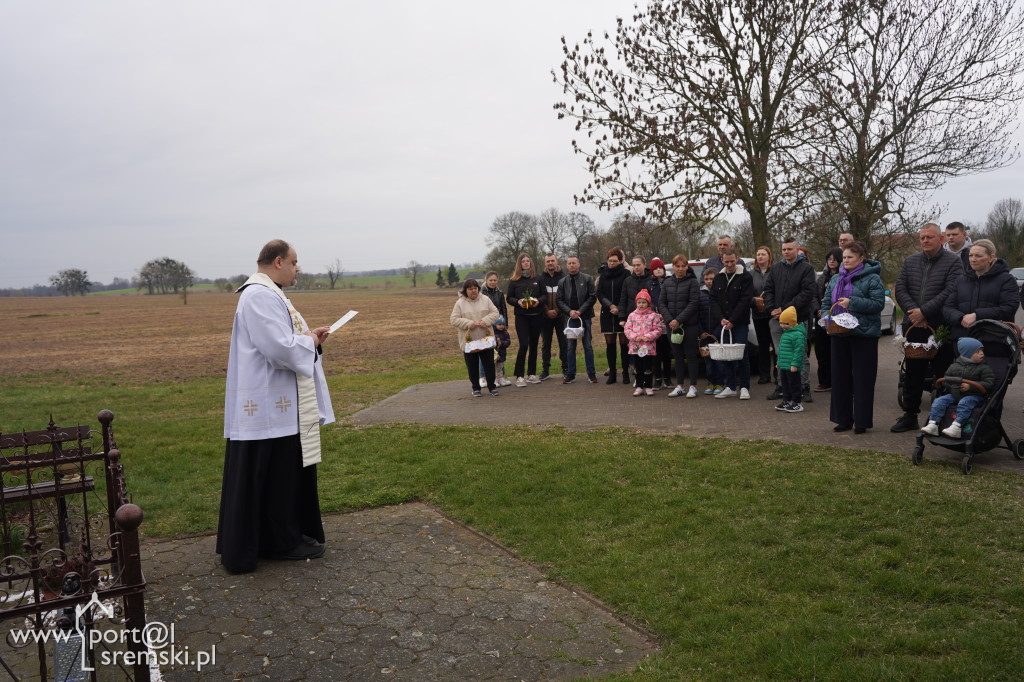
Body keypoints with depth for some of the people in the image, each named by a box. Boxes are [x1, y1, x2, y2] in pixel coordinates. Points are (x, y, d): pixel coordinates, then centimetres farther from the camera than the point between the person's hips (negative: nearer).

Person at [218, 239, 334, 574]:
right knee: (278, 474, 2)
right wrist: (310, 341, -10)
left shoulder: (269, 293, 15)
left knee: (289, 471, 18)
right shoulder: (260, 296, -20)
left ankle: (289, 535, 30)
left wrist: (308, 336, 10)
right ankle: (283, 542, 15)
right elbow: (281, 348, -28)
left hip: (281, 402, 11)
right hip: (271, 406, -11)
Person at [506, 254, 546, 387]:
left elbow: (544, 295, 11)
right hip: (521, 317, -3)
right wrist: (518, 302, -13)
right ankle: (519, 376, -4)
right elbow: (509, 298, 6)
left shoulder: (537, 279, 9)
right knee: (524, 345, -12)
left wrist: (538, 301, -9)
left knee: (533, 345, 8)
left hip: (537, 316, 3)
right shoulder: (514, 281, 4)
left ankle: (531, 374, 19)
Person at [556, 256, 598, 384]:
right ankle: (571, 374, 12)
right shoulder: (563, 282, 8)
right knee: (570, 346, 4)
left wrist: (580, 311, -11)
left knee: (588, 346, 2)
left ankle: (591, 373, 10)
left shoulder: (587, 279, 1)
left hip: (585, 317, -2)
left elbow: (593, 296, -4)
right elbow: (559, 300, 5)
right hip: (569, 317, 2)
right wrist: (569, 311, -11)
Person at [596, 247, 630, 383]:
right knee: (609, 343, 5)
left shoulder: (625, 274, -2)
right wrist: (610, 305, -9)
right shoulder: (603, 275, 10)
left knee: (624, 343, -1)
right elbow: (599, 294, 5)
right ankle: (612, 372, 11)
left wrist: (619, 309, -11)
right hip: (607, 314, 4)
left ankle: (625, 372, 7)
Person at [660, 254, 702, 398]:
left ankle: (693, 386, 7)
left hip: (690, 324, -4)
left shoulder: (692, 282, -4)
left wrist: (679, 320, -16)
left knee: (691, 355, 0)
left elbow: (694, 303, -11)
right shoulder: (667, 283, 9)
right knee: (677, 355, 9)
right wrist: (669, 320, -8)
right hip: (672, 325, 4)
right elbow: (662, 303, 7)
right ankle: (679, 386, 17)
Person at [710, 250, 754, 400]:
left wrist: (732, 321, -14)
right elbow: (713, 300, 7)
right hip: (722, 323, 4)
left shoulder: (746, 277, -1)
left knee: (741, 354, -5)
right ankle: (730, 387, 10)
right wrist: (721, 319, -7)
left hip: (740, 324, -4)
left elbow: (745, 301, -8)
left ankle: (744, 387, 2)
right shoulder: (718, 278, 12)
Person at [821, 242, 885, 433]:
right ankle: (843, 419, 19)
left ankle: (862, 421, 9)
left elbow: (878, 303, -14)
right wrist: (825, 316, -4)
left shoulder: (872, 278, -6)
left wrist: (852, 302, -21)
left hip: (864, 334, -6)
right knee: (840, 376, 9)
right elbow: (826, 301, 16)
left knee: (862, 378, 0)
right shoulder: (835, 279, 13)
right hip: (839, 334, 6)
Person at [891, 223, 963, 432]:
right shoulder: (910, 261, 13)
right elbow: (900, 289, 5)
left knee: (942, 374, 0)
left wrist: (924, 311, -18)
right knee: (912, 373, 11)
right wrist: (913, 312, -10)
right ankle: (910, 416, 20)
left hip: (941, 328, -5)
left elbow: (950, 292, -14)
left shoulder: (953, 262, -3)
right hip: (914, 328, 5)